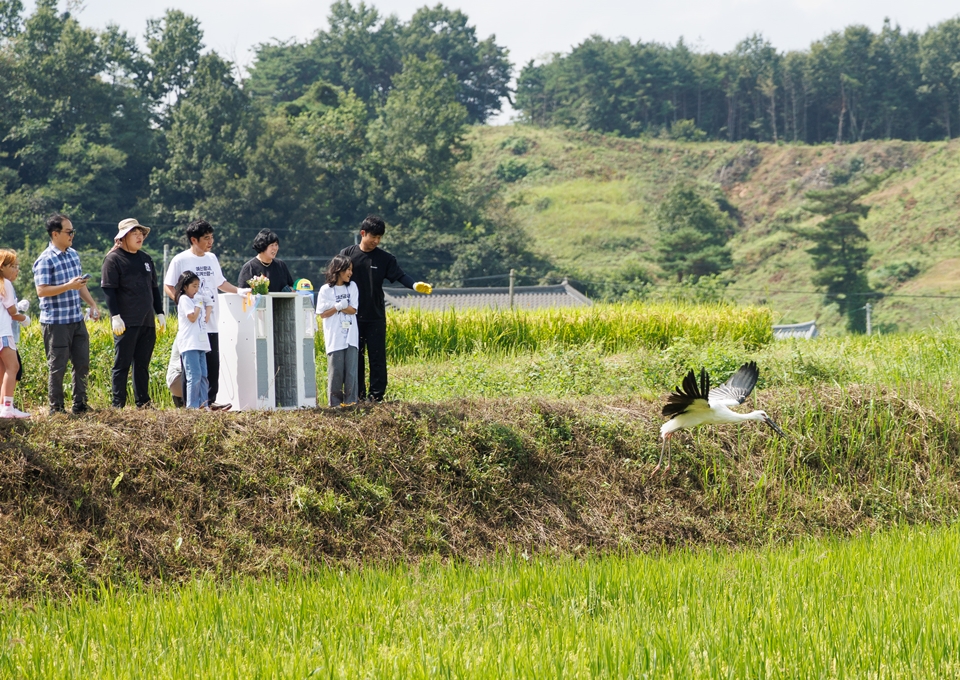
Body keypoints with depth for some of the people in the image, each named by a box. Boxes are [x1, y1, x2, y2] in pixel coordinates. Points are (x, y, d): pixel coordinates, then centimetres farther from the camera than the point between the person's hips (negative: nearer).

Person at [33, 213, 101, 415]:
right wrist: (69, 286, -24)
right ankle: (56, 409, 9)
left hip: (77, 320, 7)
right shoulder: (45, 260, -13)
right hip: (56, 322, -7)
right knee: (57, 367, 0)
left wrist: (92, 304, 12)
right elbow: (41, 291, -18)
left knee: (82, 363, 10)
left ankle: (80, 404, 20)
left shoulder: (73, 255, 12)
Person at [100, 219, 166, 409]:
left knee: (142, 365, 10)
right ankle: (118, 405, -1)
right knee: (122, 364, -4)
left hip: (147, 322, 6)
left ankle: (143, 404, 14)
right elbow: (109, 290, -10)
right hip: (126, 322, -6)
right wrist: (115, 316, -17)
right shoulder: (114, 259, -5)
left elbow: (154, 288, 22)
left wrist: (160, 313, 17)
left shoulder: (146, 259, 16)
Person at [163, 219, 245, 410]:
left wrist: (239, 290, 10)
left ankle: (210, 400, 8)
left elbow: (220, 283, 24)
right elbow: (168, 287, -4)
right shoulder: (181, 260, -4)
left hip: (211, 323, 6)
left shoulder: (212, 259, 13)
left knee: (213, 364, 3)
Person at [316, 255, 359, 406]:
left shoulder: (352, 287, 9)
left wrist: (333, 307, -10)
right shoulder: (326, 290, 1)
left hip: (351, 336, 3)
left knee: (351, 370, -2)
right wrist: (339, 307, -14)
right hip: (334, 337, -3)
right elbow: (322, 314, -1)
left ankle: (350, 401, 2)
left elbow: (353, 310, 0)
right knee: (336, 371, -3)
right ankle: (335, 402, 4)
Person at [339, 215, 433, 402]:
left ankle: (376, 394, 3)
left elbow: (400, 275, -8)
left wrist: (415, 285, -27)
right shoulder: (347, 254, 1)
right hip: (352, 316, 0)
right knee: (354, 356, 4)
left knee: (377, 357, -2)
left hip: (376, 317, 0)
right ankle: (357, 394, 11)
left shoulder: (384, 258, 1)